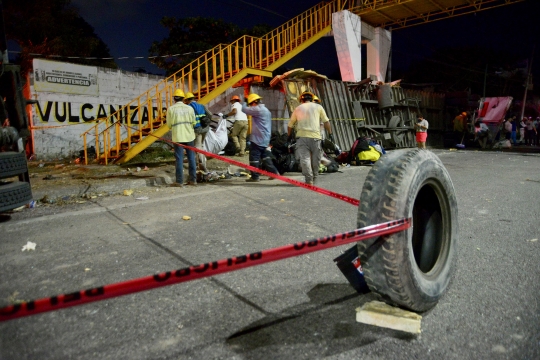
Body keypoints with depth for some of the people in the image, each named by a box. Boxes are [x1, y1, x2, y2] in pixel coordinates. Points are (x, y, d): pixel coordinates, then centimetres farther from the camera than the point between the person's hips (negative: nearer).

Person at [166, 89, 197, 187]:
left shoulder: (171, 109, -4)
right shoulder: (189, 108, 1)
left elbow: (169, 124, -1)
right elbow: (193, 122, 5)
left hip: (178, 137, -2)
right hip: (189, 136, 2)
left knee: (179, 159, 2)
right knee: (191, 158, 10)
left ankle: (179, 182, 4)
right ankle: (193, 180, 15)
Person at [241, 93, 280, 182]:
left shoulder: (258, 109, -14)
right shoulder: (266, 110, 18)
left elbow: (244, 109, -13)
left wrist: (245, 102, 5)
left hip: (257, 139, -9)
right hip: (265, 139, 10)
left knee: (254, 158, -2)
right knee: (265, 156, 17)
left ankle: (255, 177, 1)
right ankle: (274, 172, 18)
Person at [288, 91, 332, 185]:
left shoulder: (298, 108, 17)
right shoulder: (318, 107, 15)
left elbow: (290, 125, 21)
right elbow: (326, 122, 10)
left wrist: (289, 135, 35)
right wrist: (330, 134, 14)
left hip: (302, 136, 0)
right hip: (315, 136, 0)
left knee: (304, 158, -6)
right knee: (315, 159, 10)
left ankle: (309, 180, -20)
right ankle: (314, 179, 20)